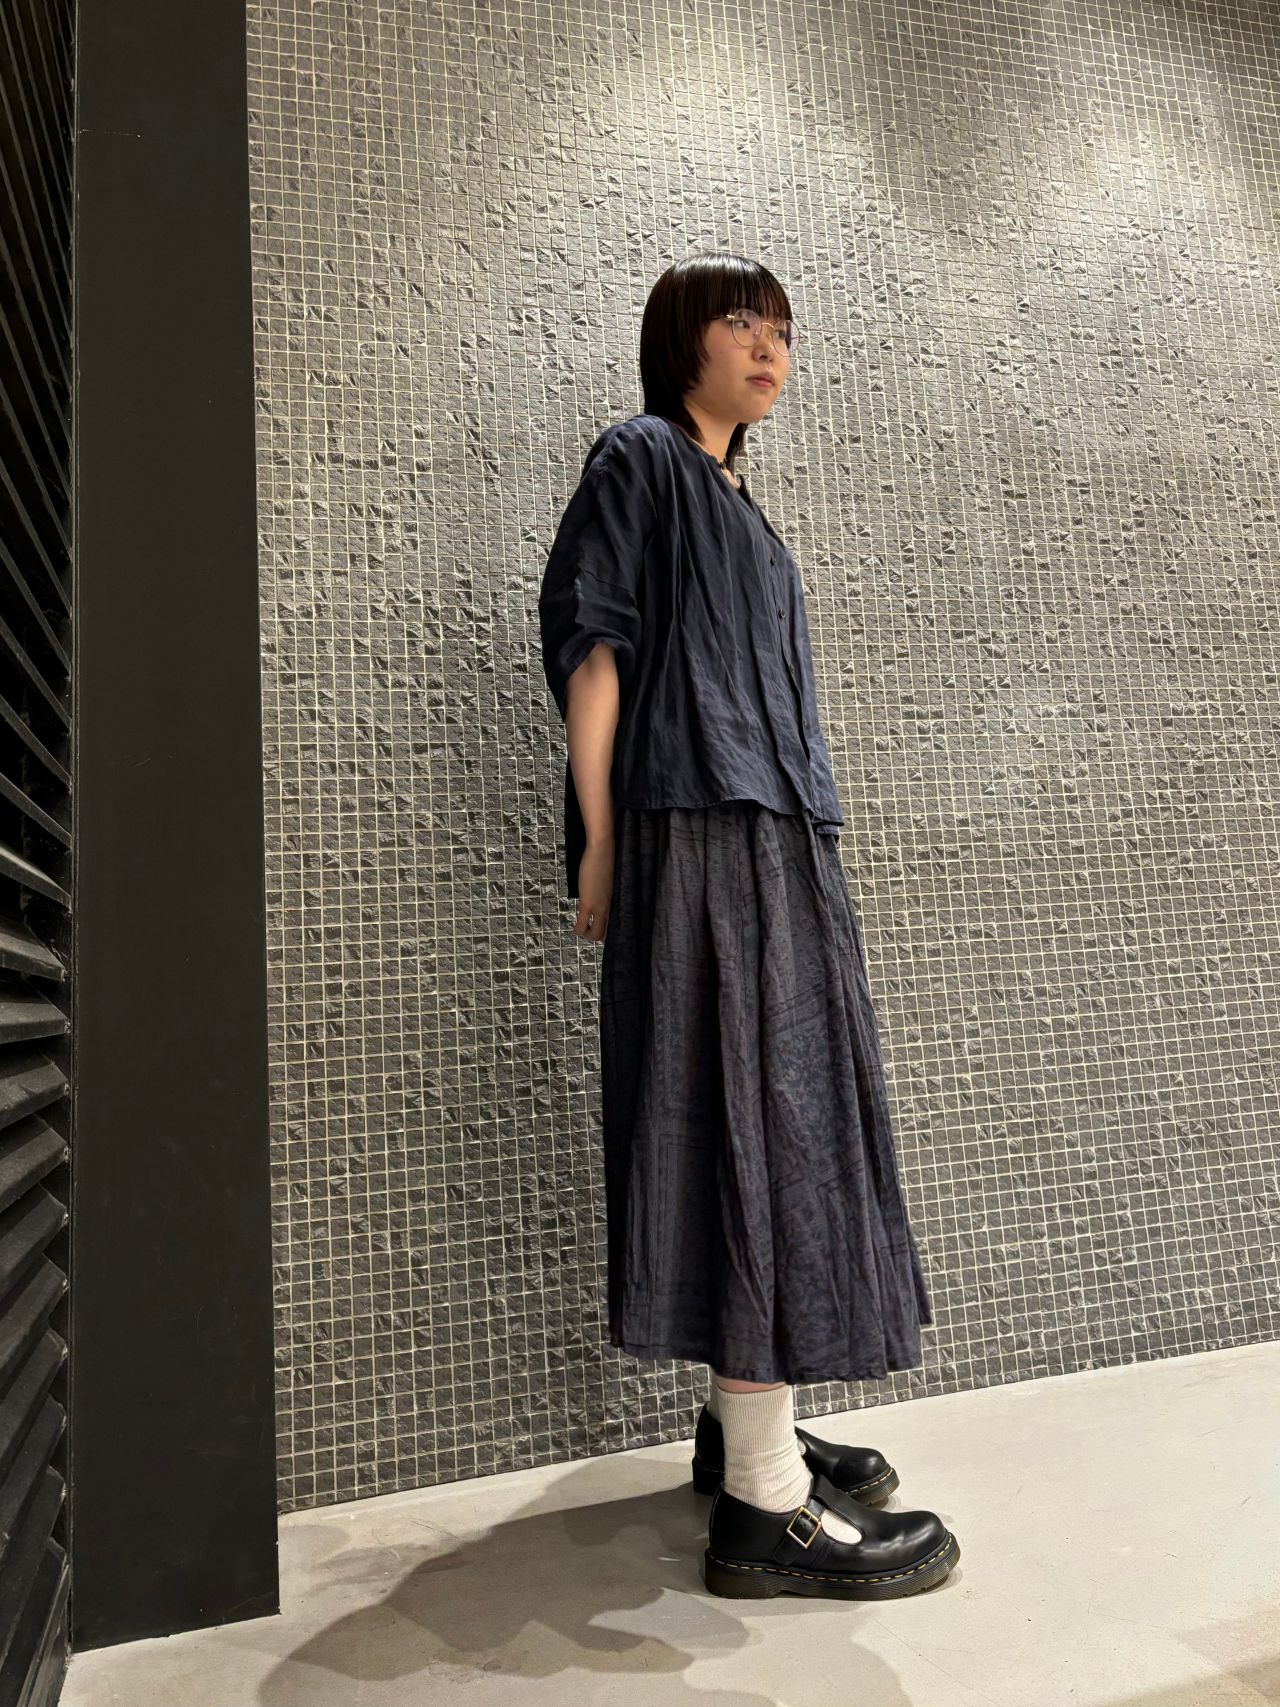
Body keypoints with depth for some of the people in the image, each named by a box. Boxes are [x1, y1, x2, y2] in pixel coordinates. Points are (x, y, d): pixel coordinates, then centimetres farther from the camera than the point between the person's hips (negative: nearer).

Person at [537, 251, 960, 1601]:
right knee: (752, 1127, -13)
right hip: (700, 837, -9)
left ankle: (743, 1424, 20)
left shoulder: (731, 496, 28)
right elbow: (588, 634, -8)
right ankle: (764, 1503, -6)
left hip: (777, 840, 9)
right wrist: (599, 839, -15)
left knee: (784, 1122, 9)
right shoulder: (639, 457, 4)